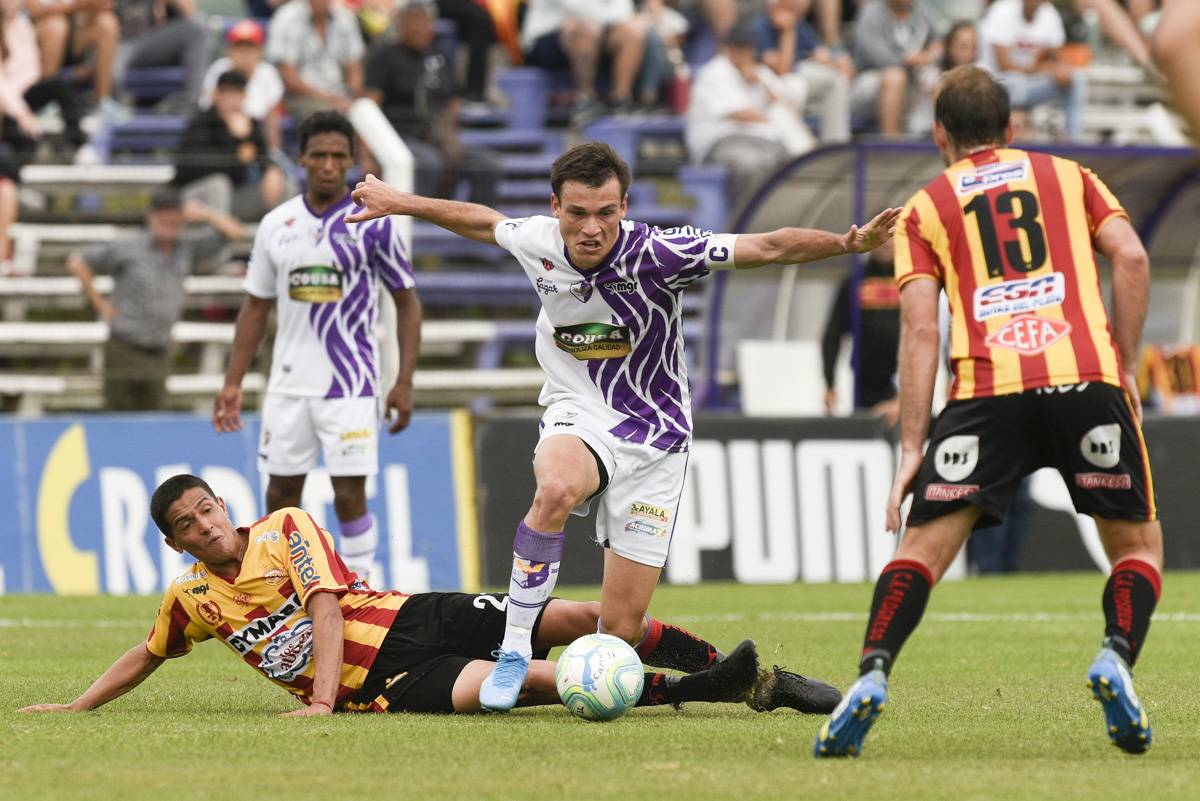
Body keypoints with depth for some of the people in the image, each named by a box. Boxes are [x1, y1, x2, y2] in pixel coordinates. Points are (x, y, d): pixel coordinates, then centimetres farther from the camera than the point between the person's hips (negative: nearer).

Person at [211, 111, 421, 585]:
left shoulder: (373, 222, -4)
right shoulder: (277, 224, 7)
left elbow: (407, 302, 0)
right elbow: (256, 307, 14)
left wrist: (404, 382, -9)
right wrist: (232, 383, 8)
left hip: (350, 385, -4)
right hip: (288, 385, 4)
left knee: (349, 496, -8)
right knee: (281, 493, 6)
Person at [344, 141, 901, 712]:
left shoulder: (654, 254, -19)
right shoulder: (536, 243, -9)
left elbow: (768, 247, -21)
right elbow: (481, 220, 14)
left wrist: (848, 243, -35)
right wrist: (398, 203, 24)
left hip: (654, 436, -1)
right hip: (578, 416, 1)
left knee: (622, 629, -7)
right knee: (556, 488, -39)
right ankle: (513, 650, -26)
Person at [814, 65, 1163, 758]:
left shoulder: (926, 207, 18)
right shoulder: (1069, 176, 22)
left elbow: (920, 330, 7)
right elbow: (1131, 258, 6)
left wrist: (912, 448, 4)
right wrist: (1126, 367, 12)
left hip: (987, 389, 0)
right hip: (1086, 376, 0)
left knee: (924, 547, 4)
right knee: (1139, 542, 15)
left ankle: (873, 675, -16)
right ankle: (1117, 659, -10)